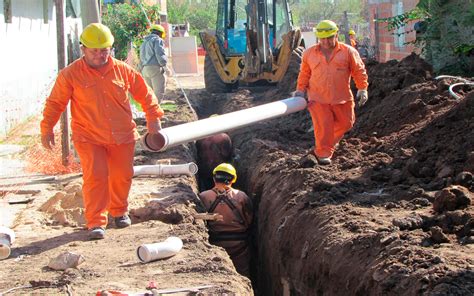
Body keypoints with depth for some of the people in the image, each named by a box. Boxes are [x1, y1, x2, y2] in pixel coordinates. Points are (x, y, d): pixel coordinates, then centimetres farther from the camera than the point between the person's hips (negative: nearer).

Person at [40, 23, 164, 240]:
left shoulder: (123, 70, 0)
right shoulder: (71, 74, -6)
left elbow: (144, 94, 11)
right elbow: (55, 102, 1)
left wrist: (153, 118, 8)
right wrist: (47, 129, -1)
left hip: (122, 136, 3)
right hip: (89, 138, -3)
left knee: (122, 176, 11)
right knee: (95, 177, -11)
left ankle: (119, 212, 36)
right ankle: (96, 222, -3)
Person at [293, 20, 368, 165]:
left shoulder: (348, 52, -1)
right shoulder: (309, 53, 4)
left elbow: (359, 71, 1)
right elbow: (304, 73, 13)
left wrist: (362, 89, -5)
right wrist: (300, 90, 5)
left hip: (341, 98, 1)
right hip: (318, 99, -1)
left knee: (345, 123, 12)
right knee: (323, 126, -6)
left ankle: (329, 143, 37)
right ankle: (323, 154, 6)